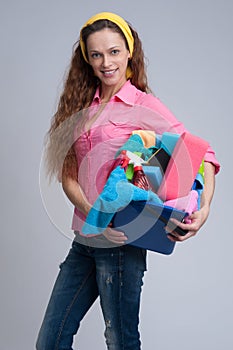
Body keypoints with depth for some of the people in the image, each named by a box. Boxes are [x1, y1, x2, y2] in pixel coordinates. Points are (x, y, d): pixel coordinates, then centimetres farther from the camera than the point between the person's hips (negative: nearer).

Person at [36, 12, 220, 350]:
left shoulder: (145, 106, -5)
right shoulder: (82, 107, 10)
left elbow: (201, 153, -5)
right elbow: (68, 175, 3)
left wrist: (204, 208, -22)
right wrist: (91, 214, -15)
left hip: (122, 241, -5)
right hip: (84, 241, 6)